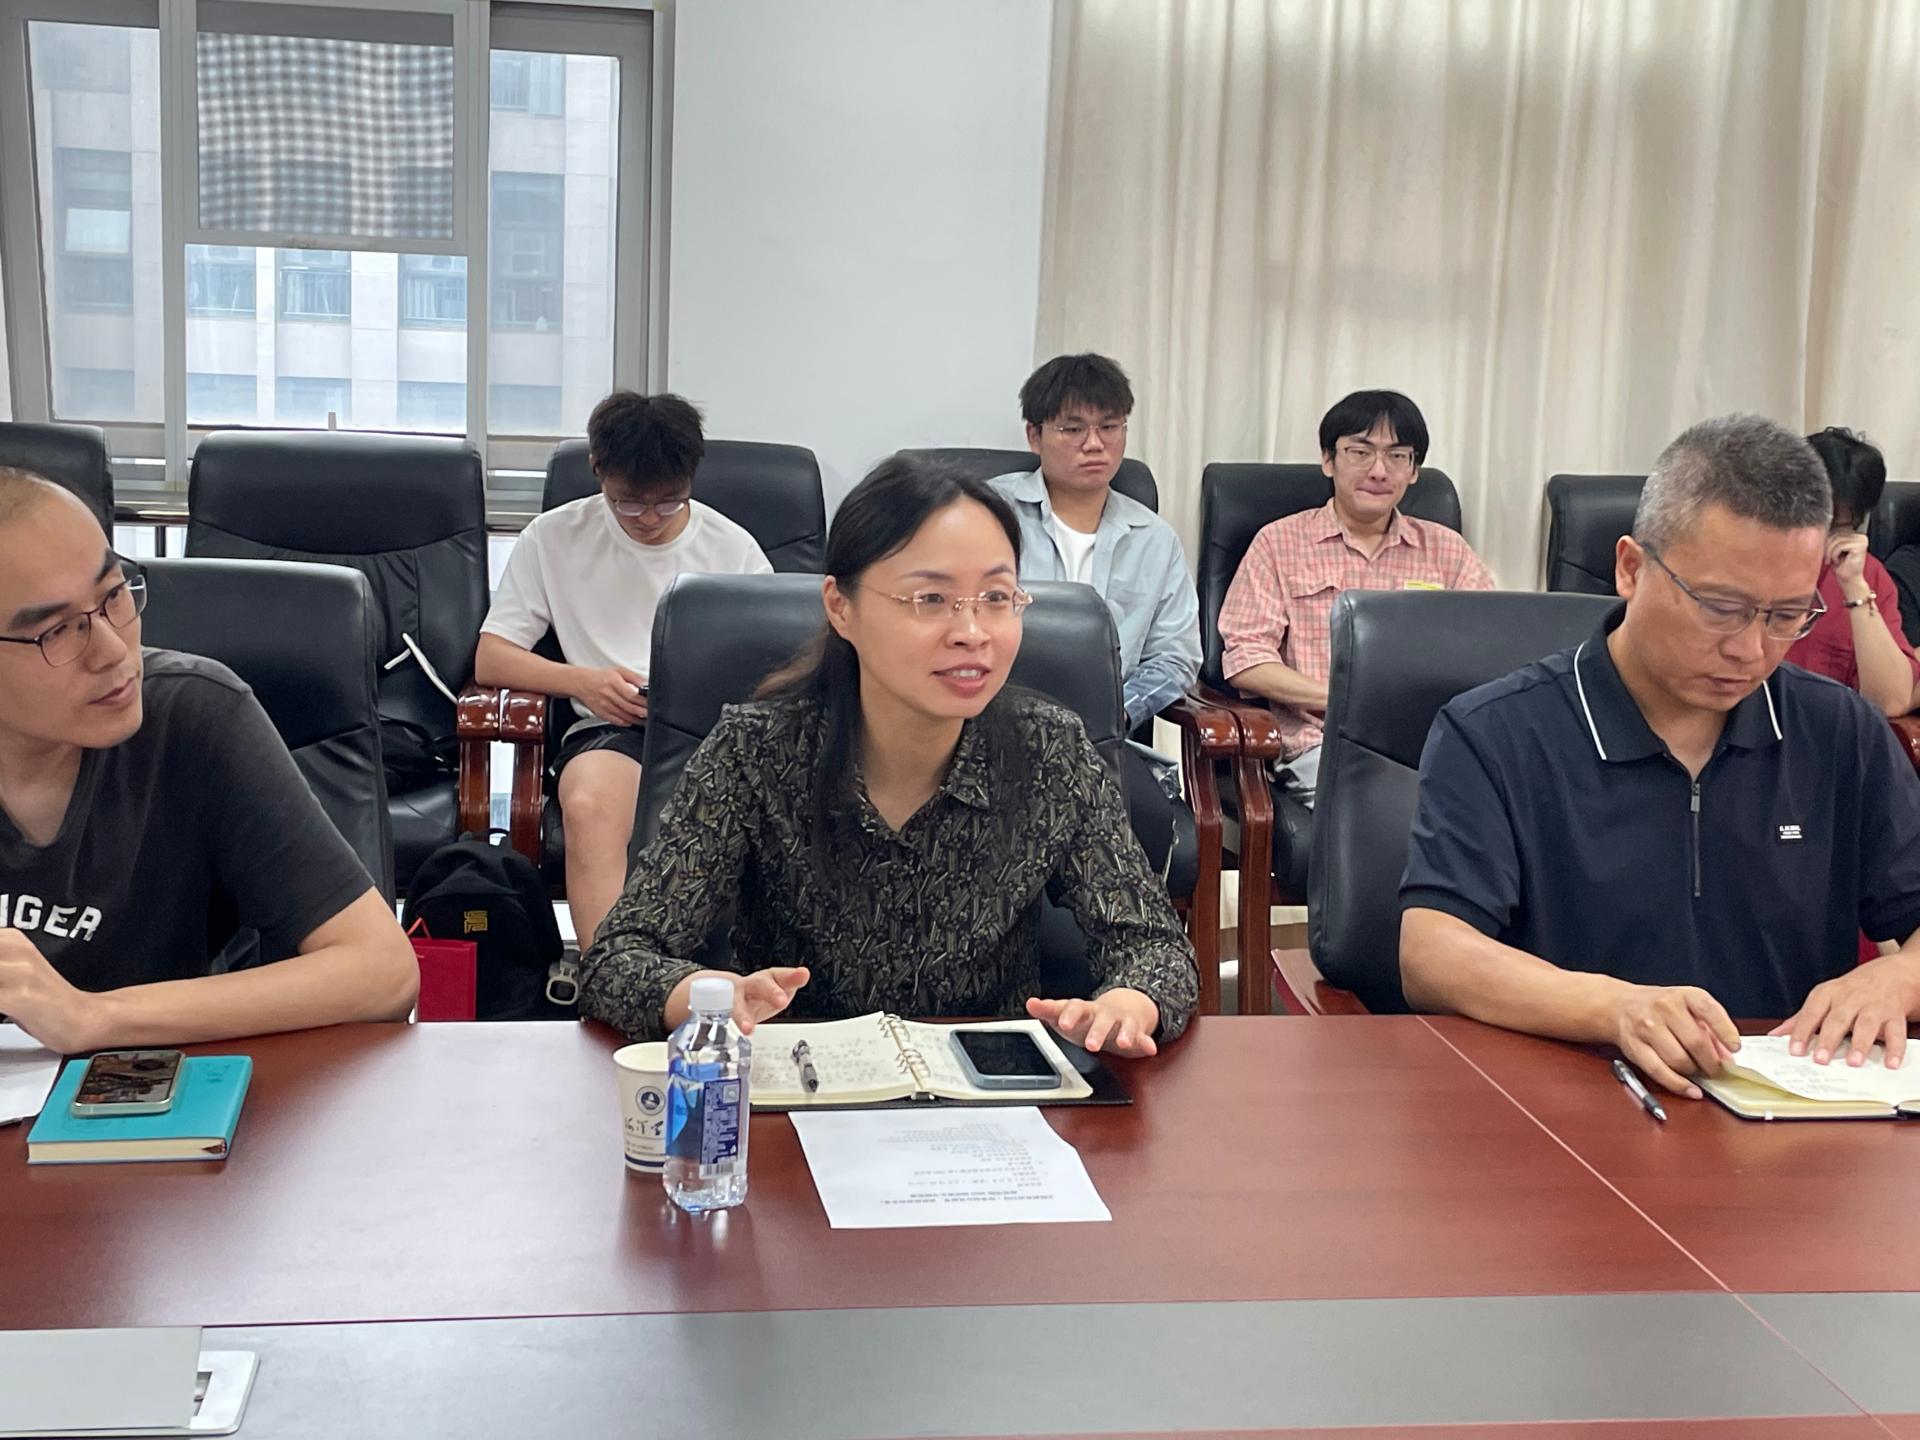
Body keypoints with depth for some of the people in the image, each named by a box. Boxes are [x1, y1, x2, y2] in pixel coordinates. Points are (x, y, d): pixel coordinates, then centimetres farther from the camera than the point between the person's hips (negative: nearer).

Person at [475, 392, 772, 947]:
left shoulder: (734, 548, 15)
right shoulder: (555, 537, 13)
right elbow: (490, 658, 11)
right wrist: (583, 681, -7)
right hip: (609, 730, -1)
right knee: (589, 804, -38)